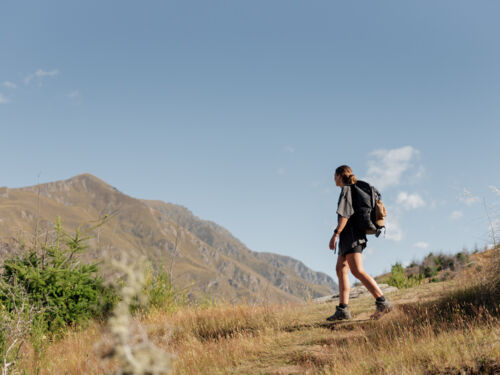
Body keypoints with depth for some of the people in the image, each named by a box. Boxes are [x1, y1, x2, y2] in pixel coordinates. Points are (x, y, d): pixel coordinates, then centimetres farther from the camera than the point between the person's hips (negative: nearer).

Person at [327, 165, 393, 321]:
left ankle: (382, 302, -22)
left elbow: (345, 214, -17)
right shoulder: (354, 190, 21)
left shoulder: (346, 189, -7)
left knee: (357, 271, -17)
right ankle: (343, 309, 6)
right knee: (341, 270, 8)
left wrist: (335, 234, -19)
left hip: (351, 234, -10)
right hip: (349, 237, 10)